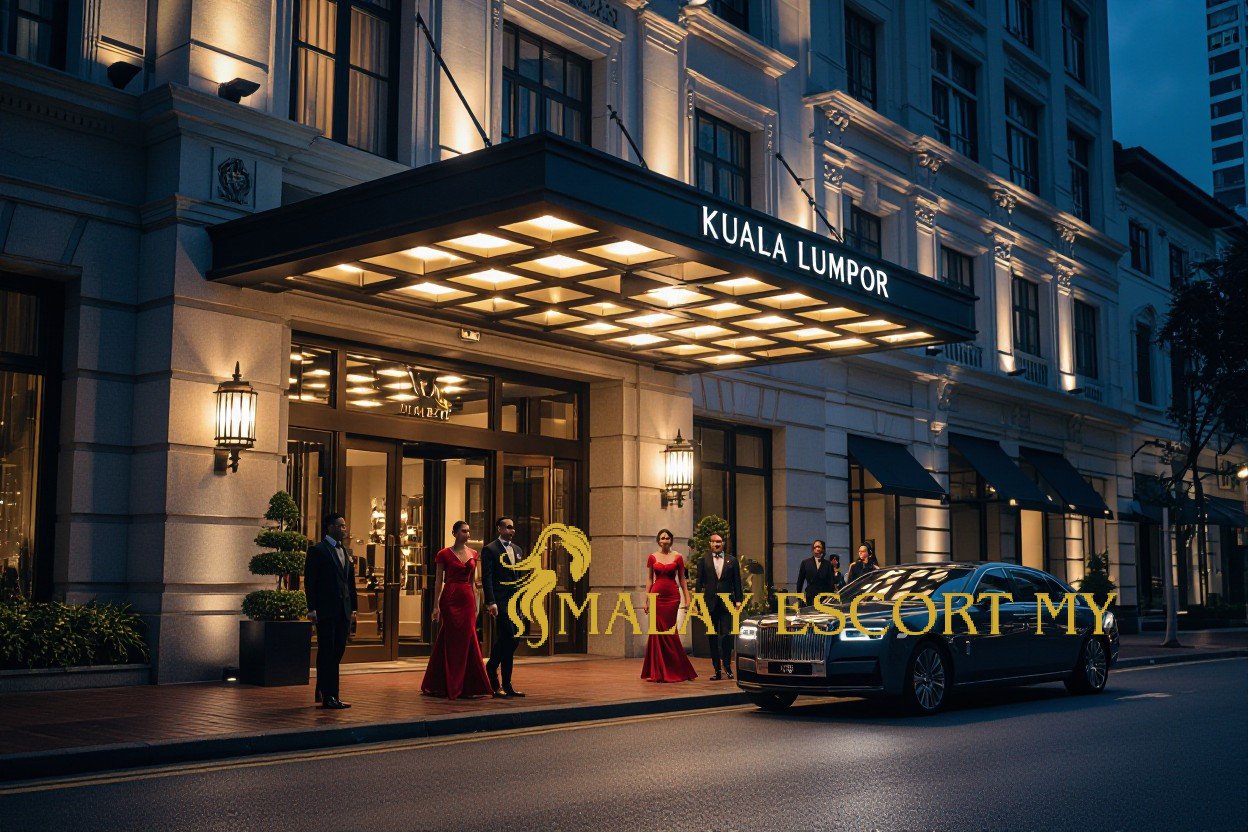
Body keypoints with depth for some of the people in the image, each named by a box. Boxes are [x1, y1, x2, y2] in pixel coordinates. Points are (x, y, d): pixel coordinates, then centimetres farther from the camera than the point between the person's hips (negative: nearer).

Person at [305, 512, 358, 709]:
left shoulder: (345, 552, 17)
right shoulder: (318, 550, -4)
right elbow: (310, 581, -8)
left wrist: (353, 608, 13)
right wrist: (312, 608, -14)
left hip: (343, 611, 7)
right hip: (326, 610, -7)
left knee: (337, 652, 8)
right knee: (327, 653, -3)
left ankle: (323, 693, 18)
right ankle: (328, 696, 0)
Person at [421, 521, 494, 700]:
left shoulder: (473, 554, 11)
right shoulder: (445, 554, -1)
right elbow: (439, 580, -1)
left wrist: (476, 604, 11)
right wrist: (436, 605, -6)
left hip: (467, 599, 4)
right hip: (450, 598, -4)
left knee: (467, 640, 2)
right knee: (450, 640, 1)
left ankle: (467, 685, 9)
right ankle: (449, 685, 10)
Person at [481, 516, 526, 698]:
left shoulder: (517, 550, 18)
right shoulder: (490, 549, -4)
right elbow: (486, 578, -10)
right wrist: (490, 602, -18)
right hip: (500, 599, -7)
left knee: (513, 640, 5)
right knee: (507, 638, -15)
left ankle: (506, 685, 10)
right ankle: (491, 672, 3)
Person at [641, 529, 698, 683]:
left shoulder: (677, 557, 4)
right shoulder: (652, 557, 7)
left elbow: (682, 579, 7)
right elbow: (650, 579, 10)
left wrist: (687, 599, 2)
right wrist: (646, 600, 6)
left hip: (672, 597, -1)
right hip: (657, 596, 1)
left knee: (669, 631, -1)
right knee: (658, 631, -1)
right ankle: (658, 672, 6)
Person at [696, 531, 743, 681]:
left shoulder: (732, 561, 9)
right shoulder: (703, 561, 8)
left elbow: (737, 583, 8)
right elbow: (699, 583, 7)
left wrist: (738, 601, 1)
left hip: (727, 603, -1)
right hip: (710, 604, 1)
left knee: (727, 635, -9)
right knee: (713, 638, 3)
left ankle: (727, 666, 6)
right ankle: (717, 669, 8)